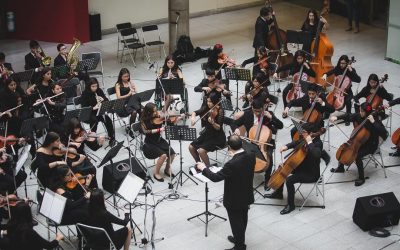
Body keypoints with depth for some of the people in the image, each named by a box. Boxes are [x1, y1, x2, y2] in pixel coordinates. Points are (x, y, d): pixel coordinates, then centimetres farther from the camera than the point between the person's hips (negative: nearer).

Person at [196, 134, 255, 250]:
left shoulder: (232, 164, -35)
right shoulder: (251, 156, -14)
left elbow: (215, 177, -27)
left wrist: (203, 168, -13)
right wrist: (235, 155, 13)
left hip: (234, 200, -7)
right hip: (247, 196, 7)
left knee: (236, 223, 13)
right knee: (242, 220, 27)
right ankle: (239, 239, 48)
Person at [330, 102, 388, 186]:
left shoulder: (375, 120, -24)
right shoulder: (359, 116, -7)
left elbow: (383, 133, -36)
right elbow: (348, 116, 9)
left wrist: (373, 122, -41)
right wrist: (337, 117, -6)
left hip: (370, 145, -7)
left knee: (357, 156, -28)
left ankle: (361, 178, -10)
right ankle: (340, 167, 29)